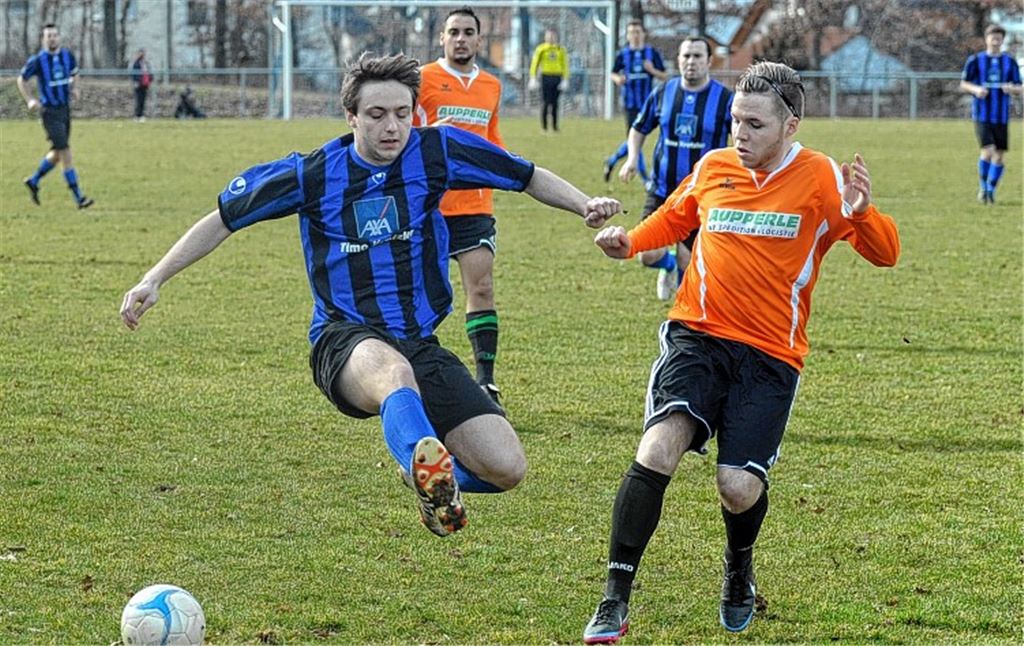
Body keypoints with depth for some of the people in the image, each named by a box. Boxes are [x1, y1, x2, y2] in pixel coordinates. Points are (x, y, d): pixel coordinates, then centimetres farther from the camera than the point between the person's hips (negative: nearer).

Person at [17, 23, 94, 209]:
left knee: (57, 152, 13)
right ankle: (78, 197, -9)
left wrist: (74, 88, 3)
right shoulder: (37, 60, -10)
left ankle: (33, 181, 33)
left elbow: (74, 73, 23)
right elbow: (21, 80, 3)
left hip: (65, 109, 6)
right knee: (65, 152, -11)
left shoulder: (67, 55, 3)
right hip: (50, 111, -6)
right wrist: (30, 100, -9)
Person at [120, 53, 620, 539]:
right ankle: (425, 458, -72)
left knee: (506, 469, -11)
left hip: (422, 344, 4)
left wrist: (586, 205, -6)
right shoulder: (314, 174, -3)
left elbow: (529, 177, 11)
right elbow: (223, 219, 7)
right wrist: (154, 279, 1)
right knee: (392, 369, -43)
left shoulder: (435, 152, 1)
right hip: (345, 342, -3)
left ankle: (431, 474, 22)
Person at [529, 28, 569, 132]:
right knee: (545, 102, -5)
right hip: (546, 77, -2)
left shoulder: (561, 50, 8)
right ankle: (544, 126, 2)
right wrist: (533, 79, -6)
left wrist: (565, 80, 1)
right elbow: (534, 64, 2)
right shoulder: (541, 49, 2)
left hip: (557, 78, 2)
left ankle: (554, 126, 10)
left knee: (554, 103, 4)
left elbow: (565, 65, 9)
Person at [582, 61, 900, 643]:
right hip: (698, 337, 2)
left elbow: (885, 253, -6)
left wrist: (861, 212, -27)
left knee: (739, 487, -13)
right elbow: (674, 218, 27)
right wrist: (629, 241, 7)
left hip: (771, 355, -1)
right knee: (658, 451, -23)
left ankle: (740, 570, 25)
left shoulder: (821, 180, -2)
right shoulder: (713, 167, 7)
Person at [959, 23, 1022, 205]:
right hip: (982, 114, -3)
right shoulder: (975, 60, 1)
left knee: (998, 156, 4)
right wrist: (976, 89, -14)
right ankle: (982, 186, 6)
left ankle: (991, 190, 21)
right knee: (988, 151, -16)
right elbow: (963, 84, 6)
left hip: (1001, 116, 3)